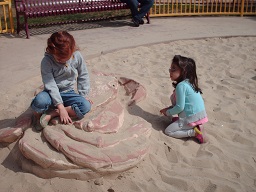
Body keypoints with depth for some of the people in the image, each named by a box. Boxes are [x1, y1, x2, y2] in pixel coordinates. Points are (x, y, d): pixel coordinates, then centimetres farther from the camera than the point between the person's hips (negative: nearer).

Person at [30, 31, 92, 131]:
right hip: (52, 94, -3)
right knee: (40, 101, -40)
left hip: (68, 93, 3)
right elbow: (51, 85, -22)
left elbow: (83, 76, 4)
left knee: (86, 106, -28)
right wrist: (61, 107, -27)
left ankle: (51, 114, -20)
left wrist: (83, 95, -3)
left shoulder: (77, 56, -9)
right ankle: (38, 114, -3)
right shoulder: (46, 61, -18)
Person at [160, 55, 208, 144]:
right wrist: (169, 108, 12)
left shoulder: (181, 86, -21)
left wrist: (168, 112, -2)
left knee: (168, 131, -1)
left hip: (191, 118, -9)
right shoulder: (189, 82, 8)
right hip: (199, 115, 9)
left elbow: (180, 107, -19)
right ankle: (197, 127, 10)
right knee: (174, 119, 28)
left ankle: (195, 132, -9)